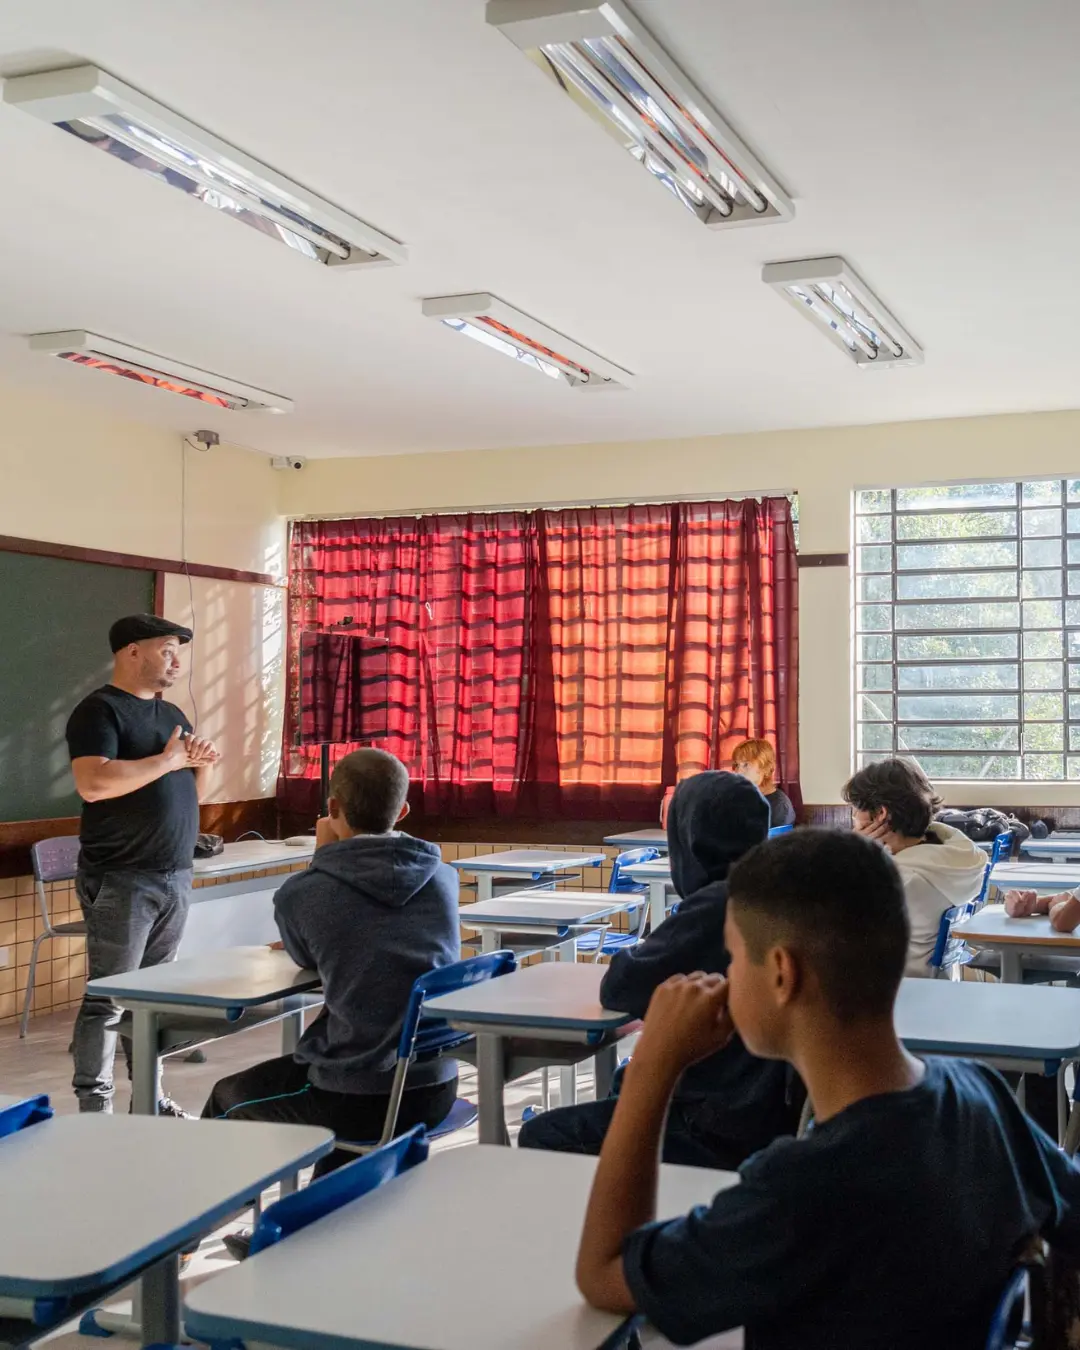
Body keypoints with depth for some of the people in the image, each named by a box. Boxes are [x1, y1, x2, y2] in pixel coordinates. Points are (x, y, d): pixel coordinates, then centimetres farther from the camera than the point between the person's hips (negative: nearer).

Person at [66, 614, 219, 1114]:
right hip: (121, 881, -7)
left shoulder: (171, 714, 17)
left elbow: (194, 793, 23)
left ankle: (150, 1097, 19)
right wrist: (168, 760, -17)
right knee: (109, 999, -4)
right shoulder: (100, 710, -8)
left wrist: (201, 764, 1)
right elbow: (93, 783, -24)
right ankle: (95, 1109, 2)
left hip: (175, 878, 7)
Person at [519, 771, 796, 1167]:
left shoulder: (716, 905, -20)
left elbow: (618, 989, -14)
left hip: (729, 1130, -9)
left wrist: (640, 953, 5)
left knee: (540, 1137, -3)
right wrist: (663, 952, 8)